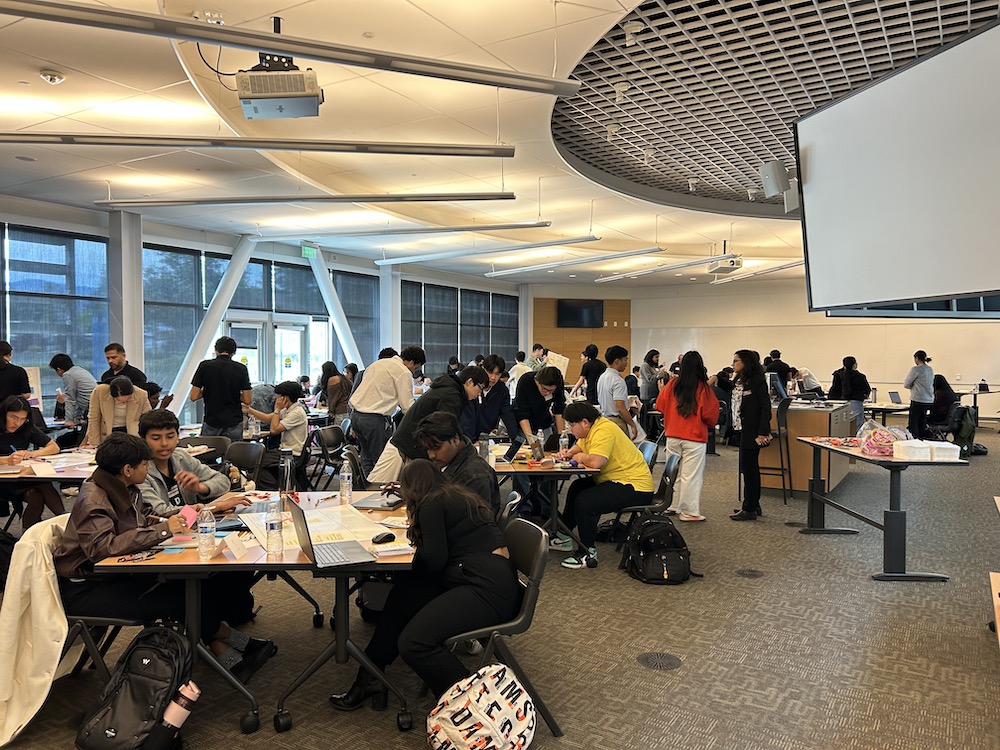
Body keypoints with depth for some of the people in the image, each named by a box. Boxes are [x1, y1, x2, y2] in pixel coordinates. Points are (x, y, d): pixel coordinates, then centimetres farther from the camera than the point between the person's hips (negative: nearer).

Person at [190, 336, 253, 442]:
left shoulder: (205, 366, -3)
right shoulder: (241, 369, -3)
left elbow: (193, 396, -3)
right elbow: (248, 400, -5)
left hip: (211, 422, 0)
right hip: (234, 423, 0)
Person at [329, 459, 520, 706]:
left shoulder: (432, 504, -5)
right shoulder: (458, 497, 21)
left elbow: (433, 560, -11)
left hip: (488, 589, -11)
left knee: (413, 643, -22)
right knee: (402, 596, 13)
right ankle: (369, 680, 17)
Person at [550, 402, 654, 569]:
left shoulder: (604, 430, -23)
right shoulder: (591, 429, 9)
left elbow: (595, 461, -36)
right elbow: (579, 447, 27)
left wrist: (581, 457, -15)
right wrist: (568, 453, 5)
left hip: (636, 487, -12)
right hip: (615, 480, 12)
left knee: (584, 501, -25)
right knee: (577, 487, 20)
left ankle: (588, 553, -9)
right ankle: (564, 537, 30)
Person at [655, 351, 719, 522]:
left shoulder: (672, 384, -2)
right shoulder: (704, 388, -13)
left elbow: (660, 405, 5)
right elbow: (710, 414, -10)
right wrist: (710, 424, 12)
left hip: (672, 436, 4)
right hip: (695, 437, -4)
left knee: (673, 472, 17)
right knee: (691, 475, 2)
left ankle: (672, 506, 25)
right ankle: (689, 512, 5)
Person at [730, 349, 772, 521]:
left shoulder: (757, 381, -14)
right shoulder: (740, 381, 12)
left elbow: (766, 407, -18)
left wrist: (762, 432, -22)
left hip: (753, 432, -9)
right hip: (744, 430, 9)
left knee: (749, 467, -4)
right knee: (750, 468, 16)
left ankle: (750, 509, 4)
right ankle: (753, 506, 26)